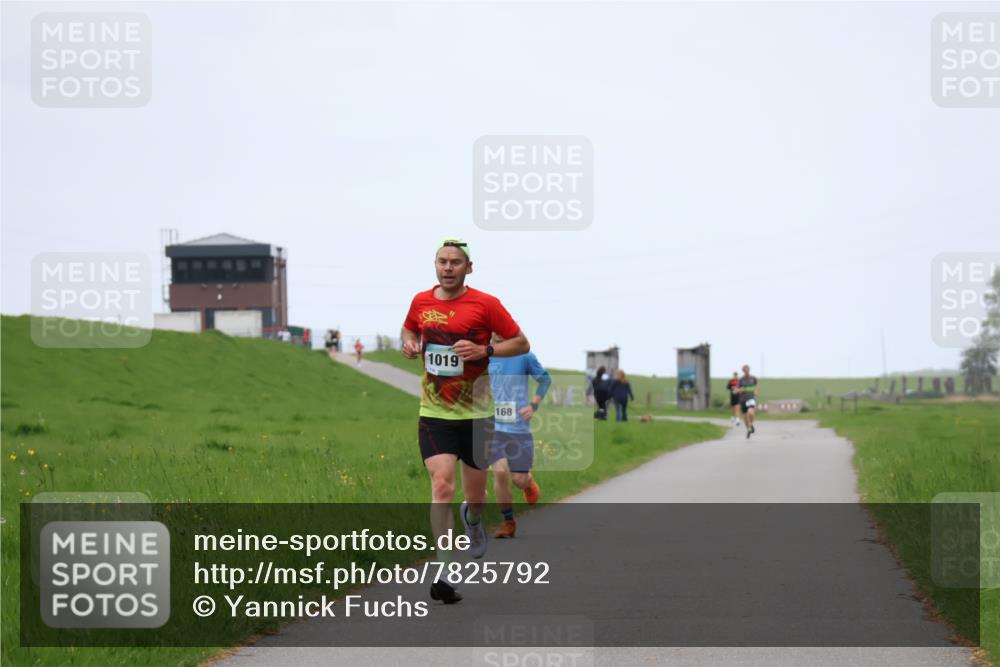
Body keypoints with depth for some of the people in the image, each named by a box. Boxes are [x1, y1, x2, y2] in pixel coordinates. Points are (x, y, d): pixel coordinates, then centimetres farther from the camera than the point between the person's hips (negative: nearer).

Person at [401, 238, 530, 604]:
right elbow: (409, 329, 25)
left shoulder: (485, 304, -6)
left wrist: (484, 350, -17)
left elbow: (522, 343, -1)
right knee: (441, 485, -16)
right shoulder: (421, 301, 4)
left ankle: (472, 519, 48)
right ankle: (443, 572, -18)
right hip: (433, 413, 1)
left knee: (475, 494, 9)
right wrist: (409, 344, 1)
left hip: (476, 413, -1)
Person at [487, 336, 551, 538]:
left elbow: (545, 379, 11)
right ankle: (508, 522, 3)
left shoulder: (524, 356, -4)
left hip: (519, 428, 0)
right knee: (500, 472, -16)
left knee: (519, 479, 0)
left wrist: (534, 405, 0)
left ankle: (529, 482, 40)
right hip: (493, 427, 1)